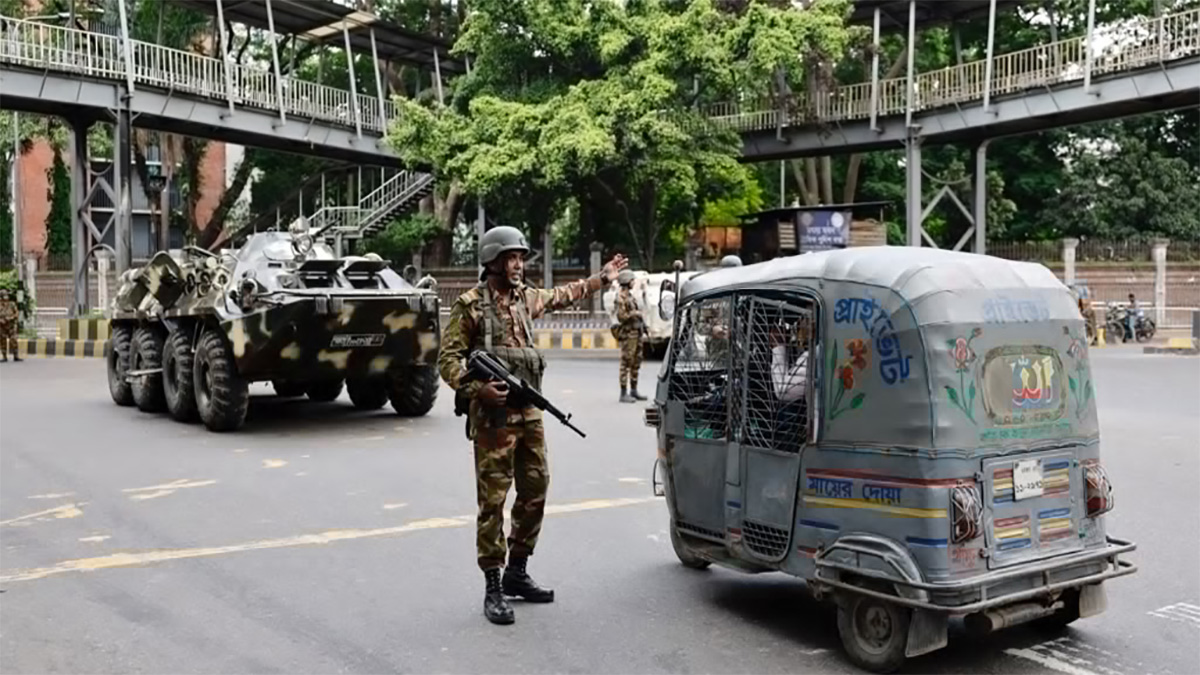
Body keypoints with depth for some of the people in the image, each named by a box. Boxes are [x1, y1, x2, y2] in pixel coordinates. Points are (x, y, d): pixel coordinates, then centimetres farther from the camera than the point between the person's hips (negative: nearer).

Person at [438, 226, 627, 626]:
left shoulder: (525, 297, 13)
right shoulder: (470, 305, -7)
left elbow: (561, 296, 32)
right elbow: (448, 360, -9)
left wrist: (603, 278, 37)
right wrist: (477, 388, -23)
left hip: (530, 413, 7)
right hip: (494, 417, -7)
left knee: (535, 492, 12)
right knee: (493, 499, -5)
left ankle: (517, 573, 26)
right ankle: (493, 588, 3)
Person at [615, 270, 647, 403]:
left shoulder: (630, 295, 16)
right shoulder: (621, 298, -12)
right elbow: (621, 316, -20)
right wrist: (634, 314, -15)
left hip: (637, 332, 9)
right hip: (628, 334, -9)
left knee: (636, 362, 13)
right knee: (626, 363, -6)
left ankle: (634, 391, 21)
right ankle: (623, 394, -3)